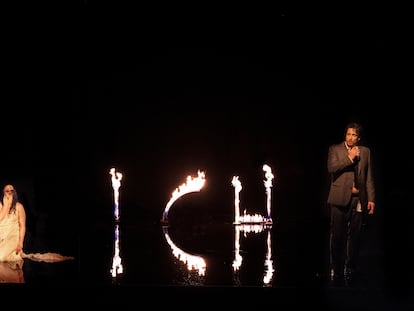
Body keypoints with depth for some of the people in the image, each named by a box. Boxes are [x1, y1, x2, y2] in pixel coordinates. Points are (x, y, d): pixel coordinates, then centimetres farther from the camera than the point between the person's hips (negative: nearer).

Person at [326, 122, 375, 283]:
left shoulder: (365, 151, 14)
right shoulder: (335, 149, 7)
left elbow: (369, 178, 11)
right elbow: (331, 168, -9)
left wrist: (371, 199, 4)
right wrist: (350, 158, -10)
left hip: (358, 199, 2)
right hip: (340, 198, -2)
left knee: (354, 236, 2)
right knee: (337, 236, -2)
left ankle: (351, 270, 10)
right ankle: (336, 270, 4)